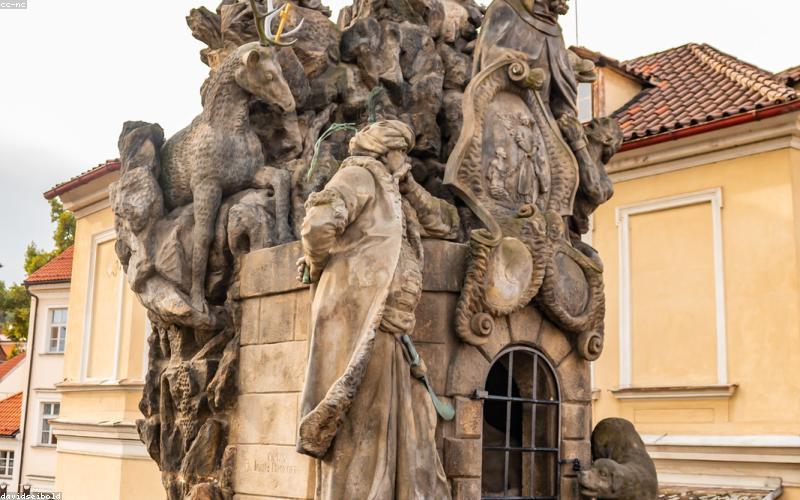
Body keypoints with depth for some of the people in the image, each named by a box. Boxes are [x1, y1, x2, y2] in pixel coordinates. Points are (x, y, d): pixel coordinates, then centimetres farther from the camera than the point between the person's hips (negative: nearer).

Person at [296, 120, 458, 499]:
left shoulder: (394, 199, 28)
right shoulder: (360, 174, 2)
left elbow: (446, 223, 29)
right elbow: (318, 224, -16)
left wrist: (406, 184, 23)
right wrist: (318, 269, 2)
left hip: (385, 330, 8)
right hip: (360, 320, -8)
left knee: (410, 431, 7)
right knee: (360, 430, -7)